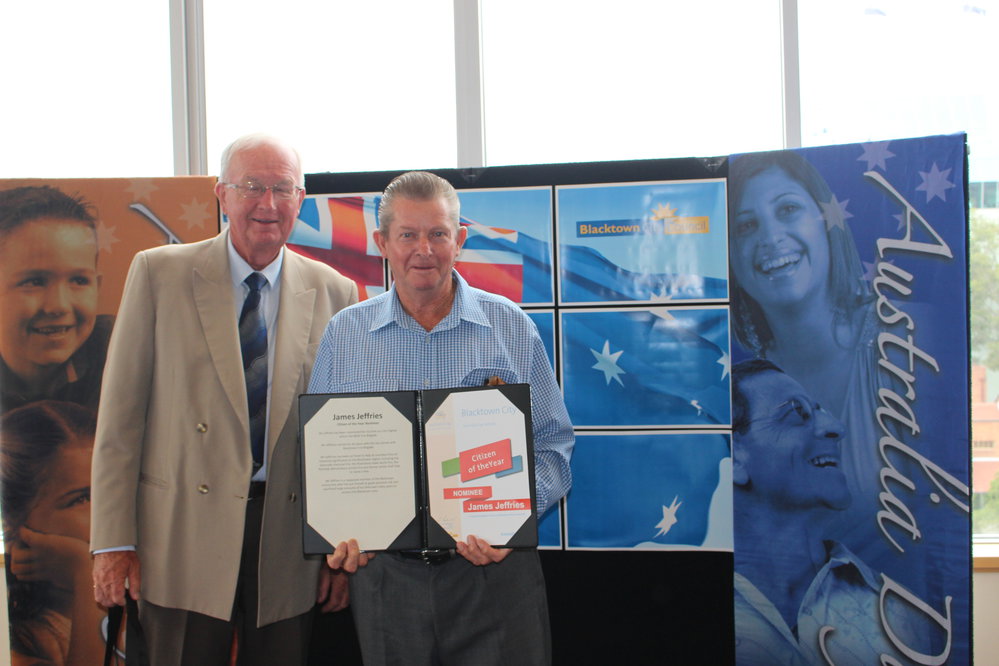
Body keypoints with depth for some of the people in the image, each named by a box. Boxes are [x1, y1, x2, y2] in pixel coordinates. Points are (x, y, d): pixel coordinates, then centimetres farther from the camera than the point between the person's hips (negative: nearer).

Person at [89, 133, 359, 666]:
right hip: (183, 536, -1)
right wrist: (113, 541, -5)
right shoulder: (158, 273, 0)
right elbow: (121, 412, -1)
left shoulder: (334, 293, 4)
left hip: (289, 542, 2)